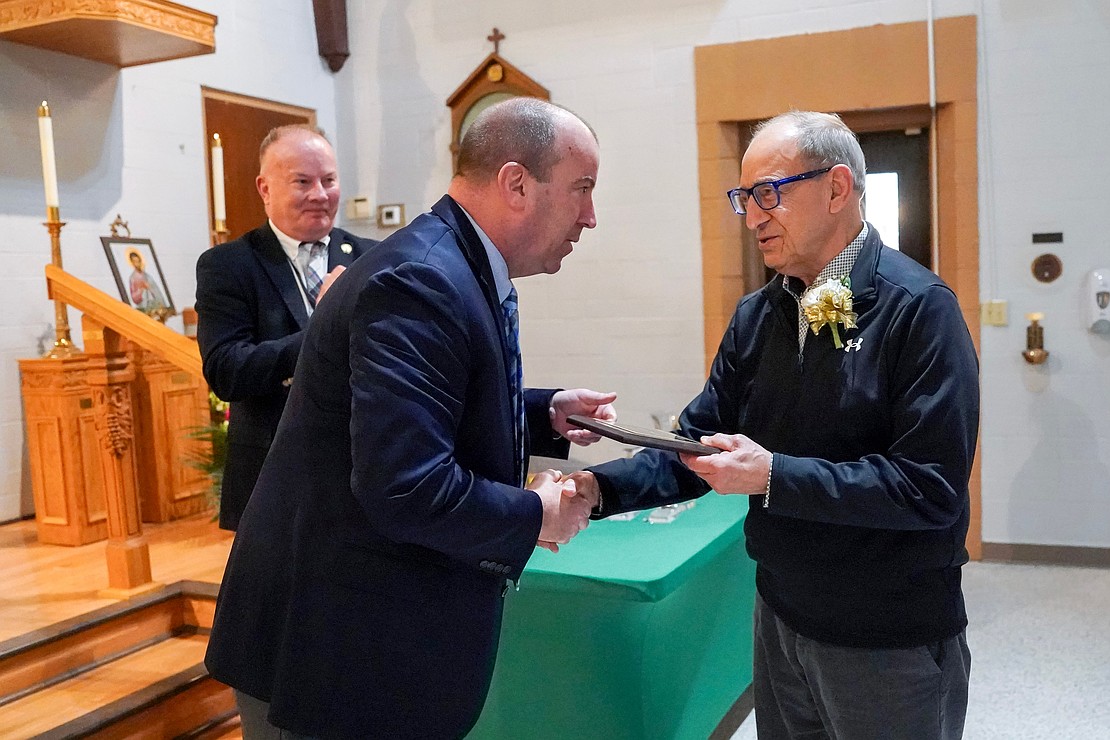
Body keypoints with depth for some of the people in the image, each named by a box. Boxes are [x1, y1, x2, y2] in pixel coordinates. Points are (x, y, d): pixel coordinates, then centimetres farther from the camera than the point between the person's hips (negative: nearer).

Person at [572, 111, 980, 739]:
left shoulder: (919, 308, -17)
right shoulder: (757, 316, 3)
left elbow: (931, 486, -23)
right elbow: (702, 442, 2)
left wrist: (774, 475, -26)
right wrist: (600, 487, -13)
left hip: (892, 642, -6)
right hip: (781, 617, 6)